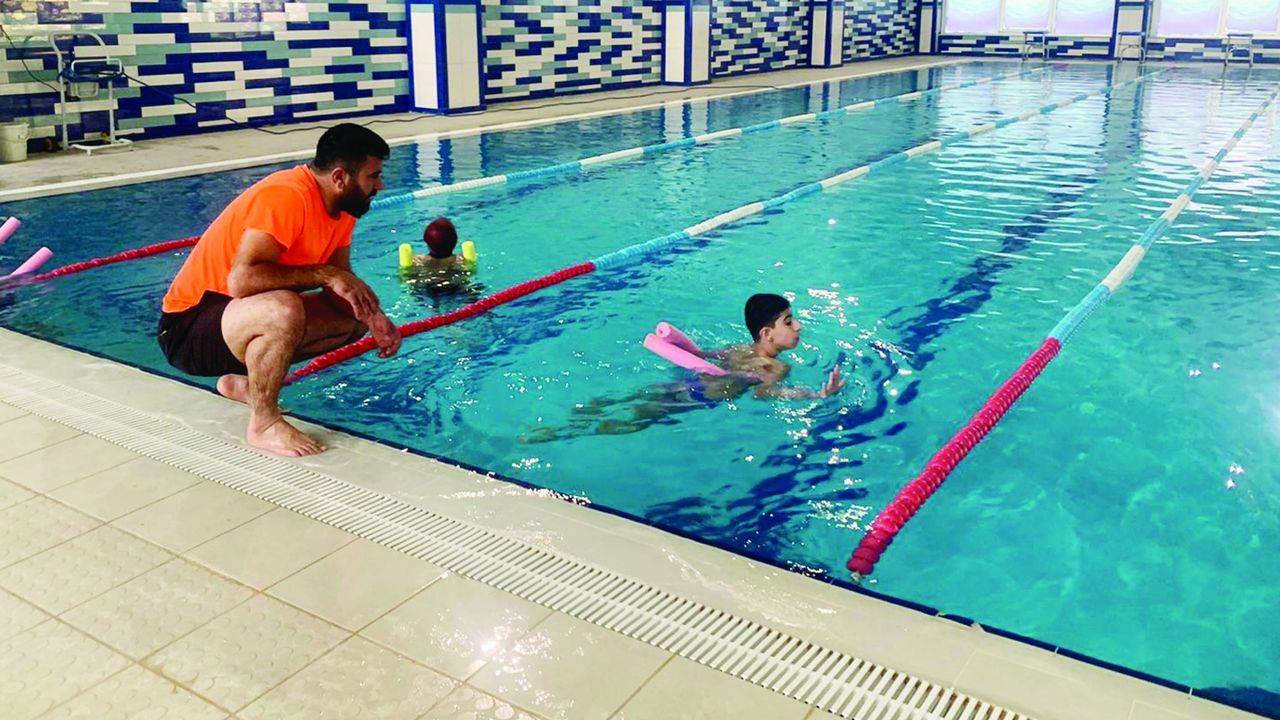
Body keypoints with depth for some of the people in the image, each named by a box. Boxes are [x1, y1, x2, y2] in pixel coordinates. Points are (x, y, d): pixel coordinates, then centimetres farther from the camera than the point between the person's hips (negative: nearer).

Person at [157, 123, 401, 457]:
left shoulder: (341, 205, 1)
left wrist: (375, 317, -12)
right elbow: (242, 279, -35)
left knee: (354, 317, 10)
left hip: (248, 314, 9)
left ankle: (246, 380, 14)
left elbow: (342, 284, 6)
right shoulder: (285, 197, -26)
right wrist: (323, 273, -30)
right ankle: (264, 424, -15)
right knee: (284, 310, -37)